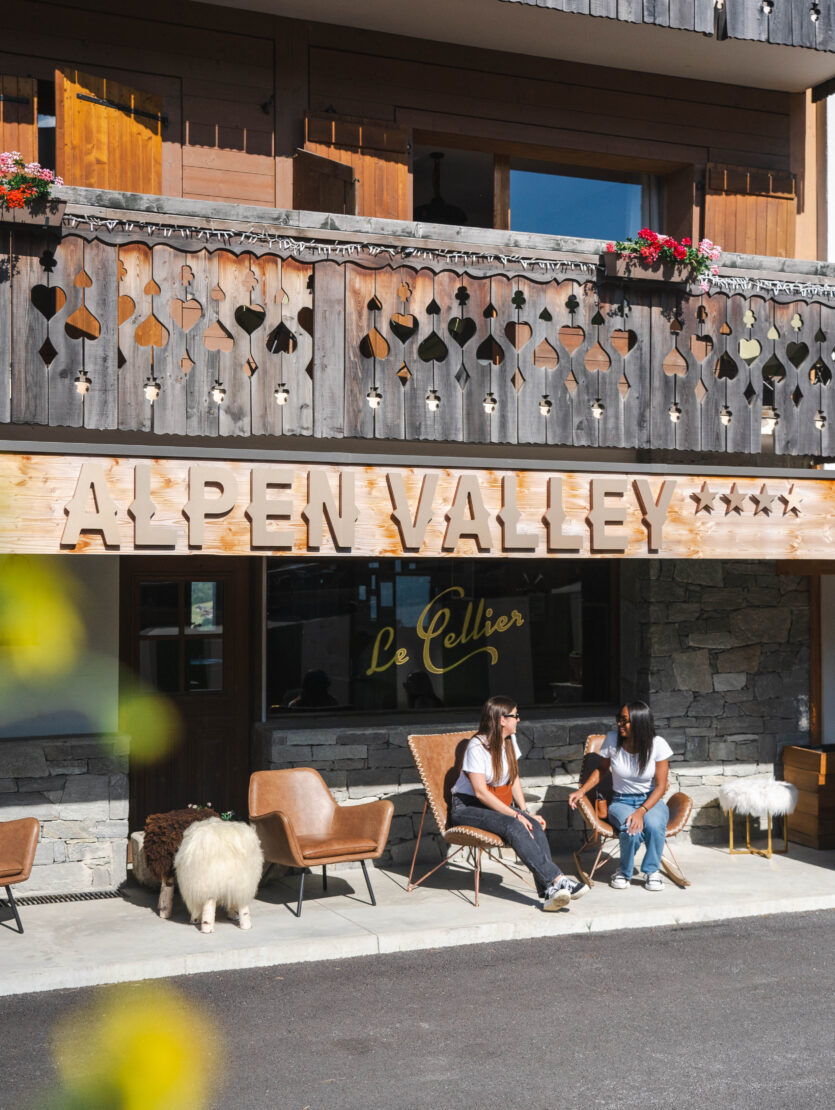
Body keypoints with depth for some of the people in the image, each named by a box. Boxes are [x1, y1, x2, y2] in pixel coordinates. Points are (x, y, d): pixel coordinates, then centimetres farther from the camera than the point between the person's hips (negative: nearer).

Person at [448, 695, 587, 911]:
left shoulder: (510, 740, 8)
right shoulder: (477, 746, -16)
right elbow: (480, 792, -21)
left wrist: (525, 811, -1)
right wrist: (515, 815, -24)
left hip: (498, 804, 7)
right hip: (467, 808, -6)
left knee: (535, 825, -24)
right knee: (513, 826, -34)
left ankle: (549, 891, -37)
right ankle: (556, 879, -40)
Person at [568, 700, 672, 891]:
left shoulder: (657, 745, -12)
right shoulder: (612, 740, -8)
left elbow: (660, 786, -11)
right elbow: (601, 769, 11)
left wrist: (641, 811, -25)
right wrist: (581, 791, -3)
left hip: (651, 801, 0)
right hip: (621, 802, 0)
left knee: (654, 825, -36)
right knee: (632, 831, -33)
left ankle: (652, 871, -6)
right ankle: (625, 872, -2)